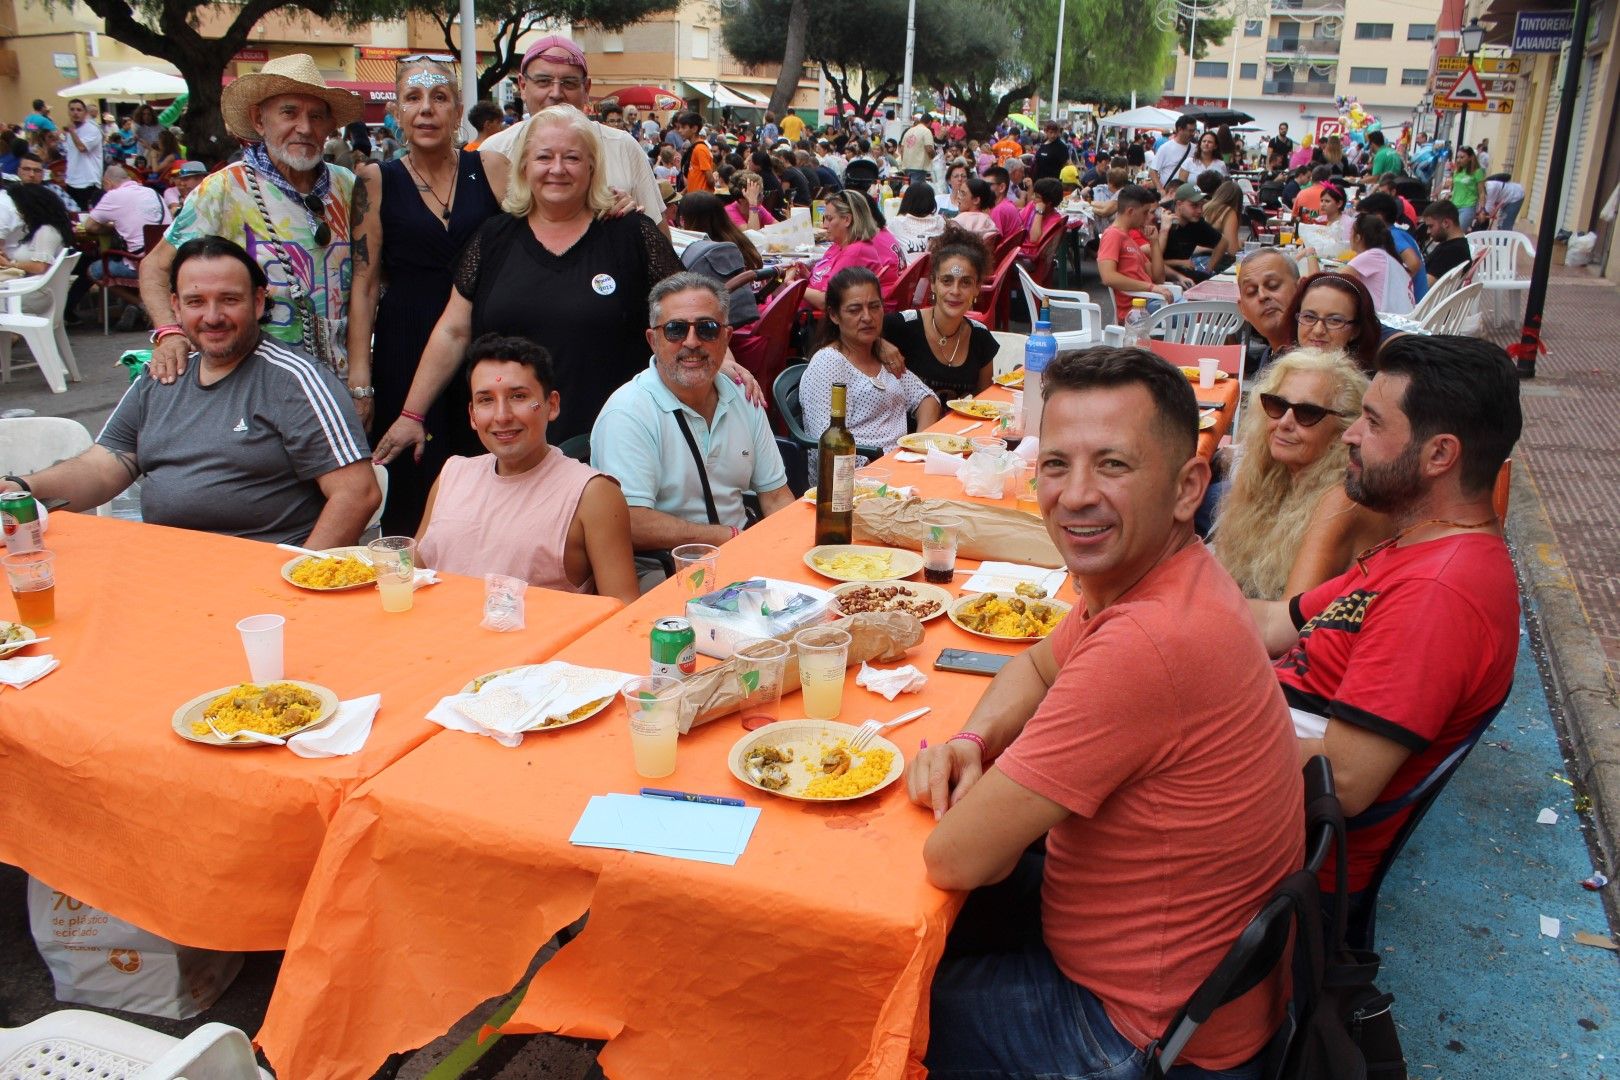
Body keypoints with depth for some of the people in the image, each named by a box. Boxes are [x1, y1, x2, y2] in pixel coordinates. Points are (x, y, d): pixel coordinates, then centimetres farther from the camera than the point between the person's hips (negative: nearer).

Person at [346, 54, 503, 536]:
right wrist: (359, 378, -5)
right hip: (404, 352, -1)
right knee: (410, 497, 1)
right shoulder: (377, 181, 4)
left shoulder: (487, 170, 6)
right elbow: (364, 284, 1)